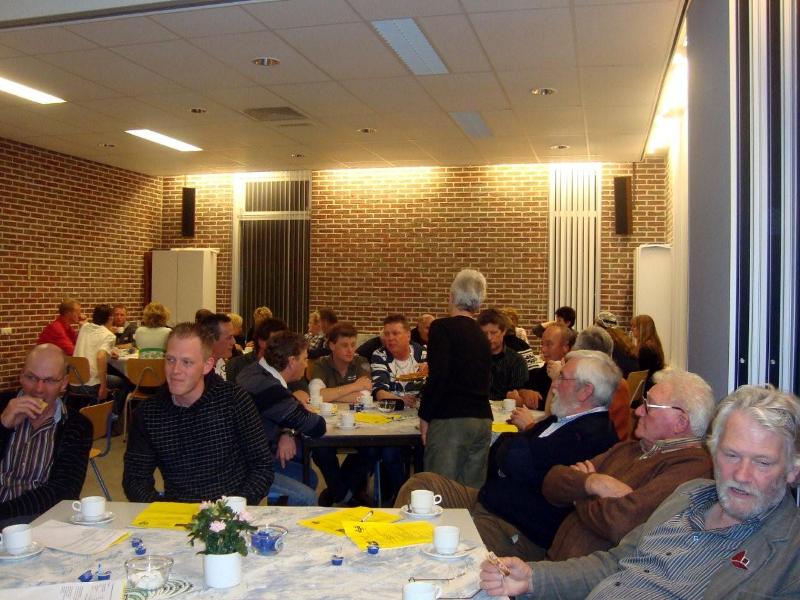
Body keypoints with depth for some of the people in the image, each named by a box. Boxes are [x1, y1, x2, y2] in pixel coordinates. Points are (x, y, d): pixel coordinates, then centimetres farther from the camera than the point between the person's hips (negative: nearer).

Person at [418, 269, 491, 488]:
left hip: (449, 420, -7)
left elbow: (438, 376, -16)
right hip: (483, 420, 7)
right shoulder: (482, 336, 15)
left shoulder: (442, 328, -6)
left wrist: (424, 416, -7)